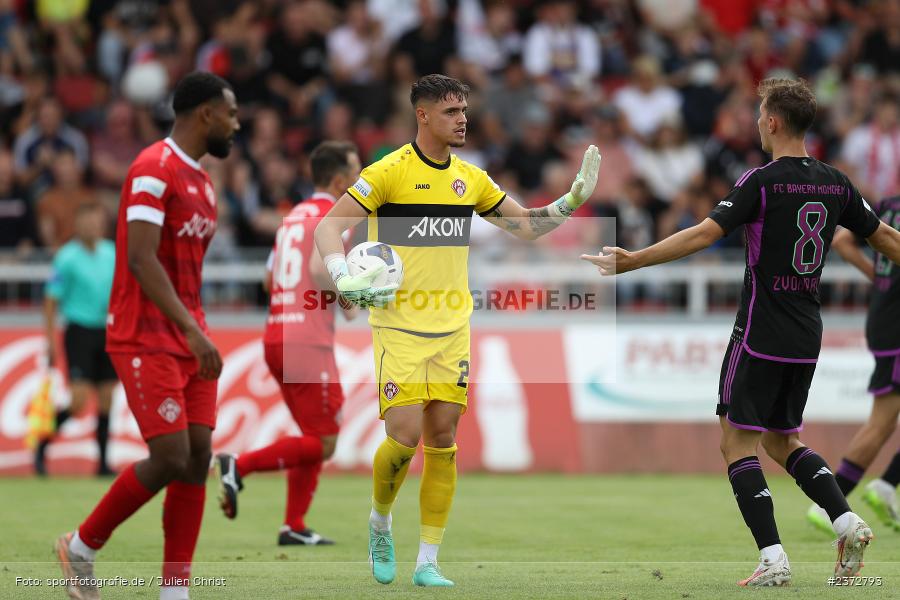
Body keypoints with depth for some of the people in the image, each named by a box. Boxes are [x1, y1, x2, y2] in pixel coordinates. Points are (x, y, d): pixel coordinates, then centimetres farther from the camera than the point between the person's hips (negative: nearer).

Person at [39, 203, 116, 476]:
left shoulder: (111, 254, 7)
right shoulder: (67, 258, -8)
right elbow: (51, 300, -6)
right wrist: (51, 340, -8)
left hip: (105, 333, 5)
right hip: (79, 331, -5)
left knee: (106, 400, 4)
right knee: (79, 402, -14)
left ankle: (103, 462, 10)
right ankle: (42, 446, 5)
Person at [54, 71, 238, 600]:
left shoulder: (202, 181, 16)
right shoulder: (153, 170, -14)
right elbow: (140, 259, -23)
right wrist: (192, 331, -29)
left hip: (188, 339, 9)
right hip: (146, 339, -9)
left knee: (198, 458, 0)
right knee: (170, 458, -13)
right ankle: (83, 545, 8)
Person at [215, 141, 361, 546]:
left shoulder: (294, 216, 18)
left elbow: (271, 279, 21)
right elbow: (320, 268, -24)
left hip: (276, 337, 9)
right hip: (309, 342, -9)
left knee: (316, 439, 15)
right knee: (322, 444, -6)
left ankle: (294, 526, 10)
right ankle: (239, 466, -16)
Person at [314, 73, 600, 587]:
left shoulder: (470, 179, 9)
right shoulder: (389, 172, -8)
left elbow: (526, 225, 19)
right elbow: (329, 227, -9)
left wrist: (572, 201, 5)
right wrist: (344, 278, -26)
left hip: (452, 328, 5)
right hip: (398, 327, -5)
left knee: (443, 441, 1)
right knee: (405, 437, -13)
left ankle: (428, 562, 7)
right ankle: (380, 523, 17)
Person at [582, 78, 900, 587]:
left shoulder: (763, 182, -13)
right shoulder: (835, 183, 6)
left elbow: (704, 235, -19)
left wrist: (631, 262, -14)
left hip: (762, 335, -6)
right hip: (807, 339, 7)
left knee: (739, 443, 0)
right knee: (783, 440, 19)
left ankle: (773, 559, -11)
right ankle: (847, 521, 0)